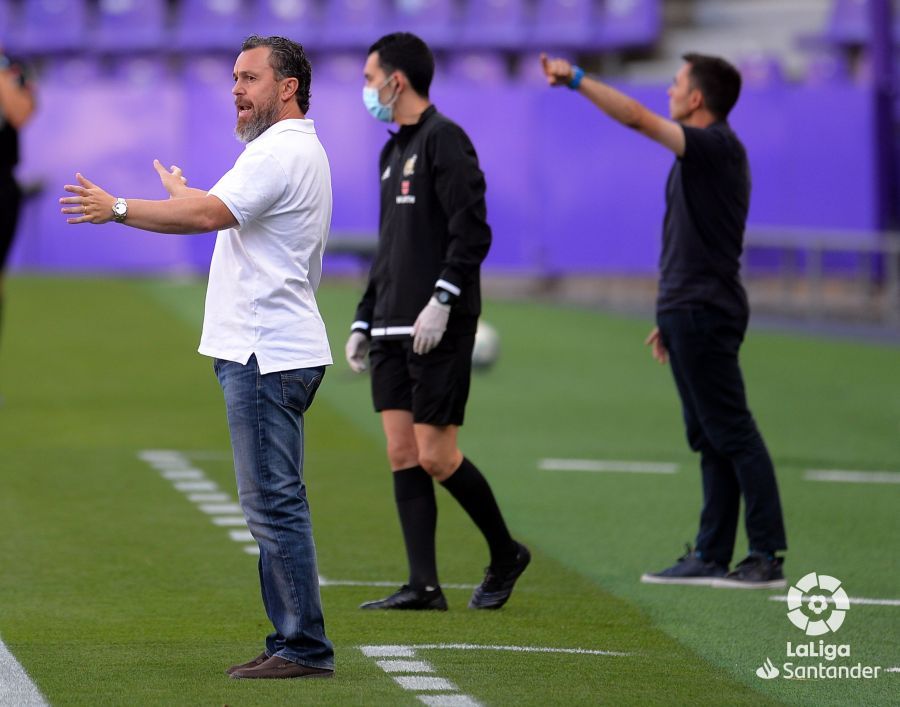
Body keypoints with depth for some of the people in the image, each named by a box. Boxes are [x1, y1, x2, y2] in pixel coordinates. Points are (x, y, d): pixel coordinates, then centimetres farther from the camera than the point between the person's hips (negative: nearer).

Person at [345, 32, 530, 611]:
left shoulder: (444, 140, -9)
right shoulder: (394, 152, 19)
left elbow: (472, 232, -17)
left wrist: (441, 302, -24)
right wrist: (364, 322, 22)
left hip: (439, 329, -9)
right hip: (393, 330, 9)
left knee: (435, 456, -8)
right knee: (402, 455, 2)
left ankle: (506, 555, 12)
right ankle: (424, 586, 2)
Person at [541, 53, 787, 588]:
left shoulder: (718, 148, -13)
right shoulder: (707, 154, 17)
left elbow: (637, 117, -24)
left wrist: (576, 79, -18)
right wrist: (671, 319, 24)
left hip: (703, 313, -10)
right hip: (690, 311, 10)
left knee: (733, 435, -10)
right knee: (711, 441, 10)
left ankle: (768, 558, -10)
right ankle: (712, 557, 13)